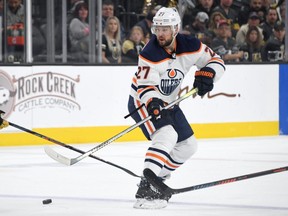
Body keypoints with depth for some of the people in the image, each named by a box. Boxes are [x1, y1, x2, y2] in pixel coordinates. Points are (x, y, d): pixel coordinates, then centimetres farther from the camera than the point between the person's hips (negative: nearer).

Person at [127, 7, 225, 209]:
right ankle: (145, 188, -39)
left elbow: (216, 60, -2)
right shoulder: (150, 54, -26)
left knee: (188, 145, 12)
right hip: (142, 101, -7)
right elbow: (145, 86, -28)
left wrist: (206, 73, -22)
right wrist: (153, 103, -47)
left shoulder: (190, 46, -12)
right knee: (167, 135, -31)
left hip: (167, 102, 7)